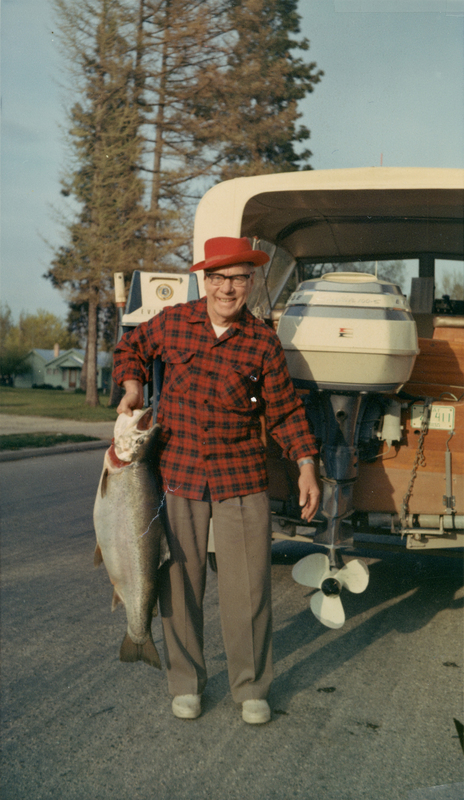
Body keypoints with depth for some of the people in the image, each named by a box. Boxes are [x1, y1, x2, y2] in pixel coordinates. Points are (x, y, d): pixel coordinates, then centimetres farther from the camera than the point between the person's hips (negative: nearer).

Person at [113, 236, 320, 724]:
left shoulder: (263, 342, -1)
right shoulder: (172, 323, 2)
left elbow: (284, 409, 4)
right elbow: (130, 347, 21)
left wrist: (306, 466, -3)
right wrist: (132, 387, 3)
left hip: (241, 481, -1)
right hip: (177, 476, 1)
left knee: (247, 584, 1)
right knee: (180, 581, 7)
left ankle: (251, 688, 19)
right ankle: (185, 683, 24)